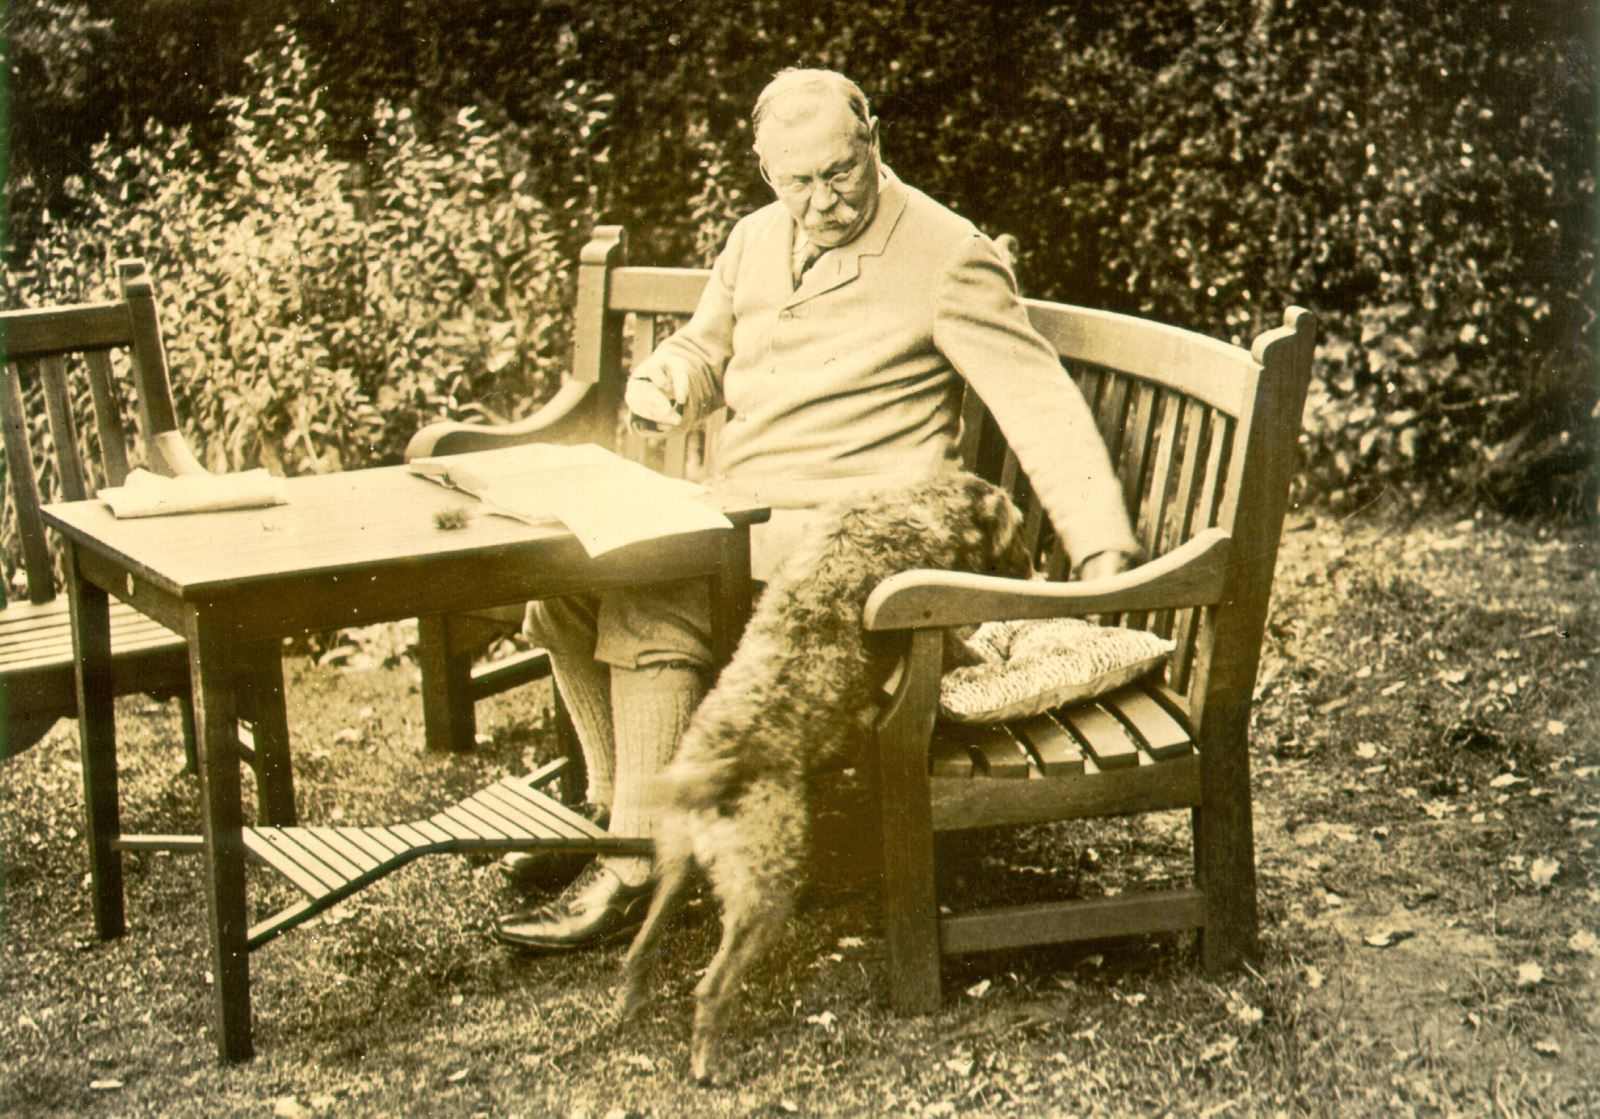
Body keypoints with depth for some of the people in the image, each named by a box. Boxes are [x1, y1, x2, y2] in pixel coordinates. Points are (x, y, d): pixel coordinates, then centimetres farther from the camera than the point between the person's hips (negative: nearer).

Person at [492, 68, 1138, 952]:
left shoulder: (948, 258, -7)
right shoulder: (756, 241, 13)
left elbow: (1042, 406, -10)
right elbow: (706, 349, 28)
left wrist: (1103, 552, -20)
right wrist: (665, 382, 2)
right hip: (732, 508, 7)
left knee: (652, 603, -28)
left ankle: (634, 872, -17)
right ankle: (616, 804, 5)